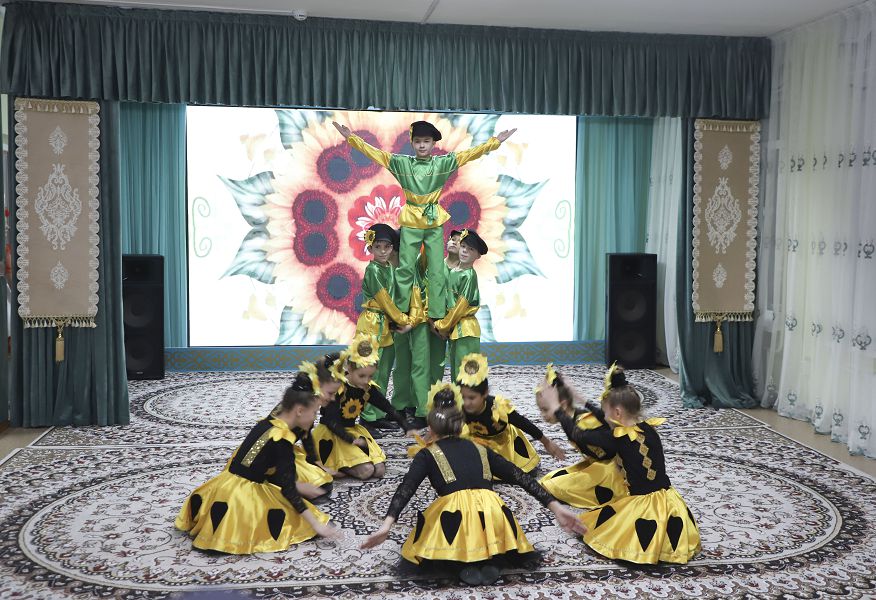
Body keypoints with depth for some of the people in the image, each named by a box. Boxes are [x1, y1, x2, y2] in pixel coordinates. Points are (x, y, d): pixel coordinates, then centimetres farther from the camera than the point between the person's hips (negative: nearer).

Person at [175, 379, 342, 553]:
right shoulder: (283, 440, -17)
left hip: (225, 487, 8)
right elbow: (288, 490, -18)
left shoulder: (266, 423, 6)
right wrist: (317, 524, -16)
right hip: (244, 496, -8)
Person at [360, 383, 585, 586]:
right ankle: (489, 557, 8)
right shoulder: (480, 449, 25)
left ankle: (465, 561, 2)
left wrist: (387, 524, -14)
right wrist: (555, 507, 16)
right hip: (493, 517, 3)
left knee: (427, 530, 31)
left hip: (455, 517, -3)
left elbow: (406, 488, -1)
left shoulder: (427, 454, 17)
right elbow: (520, 477, 17)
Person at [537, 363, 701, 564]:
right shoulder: (648, 428, 3)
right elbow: (607, 425, 20)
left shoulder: (619, 438, -16)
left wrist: (555, 407, 3)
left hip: (643, 505, -7)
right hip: (668, 500, 7)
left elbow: (577, 435, -8)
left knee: (588, 523, 11)